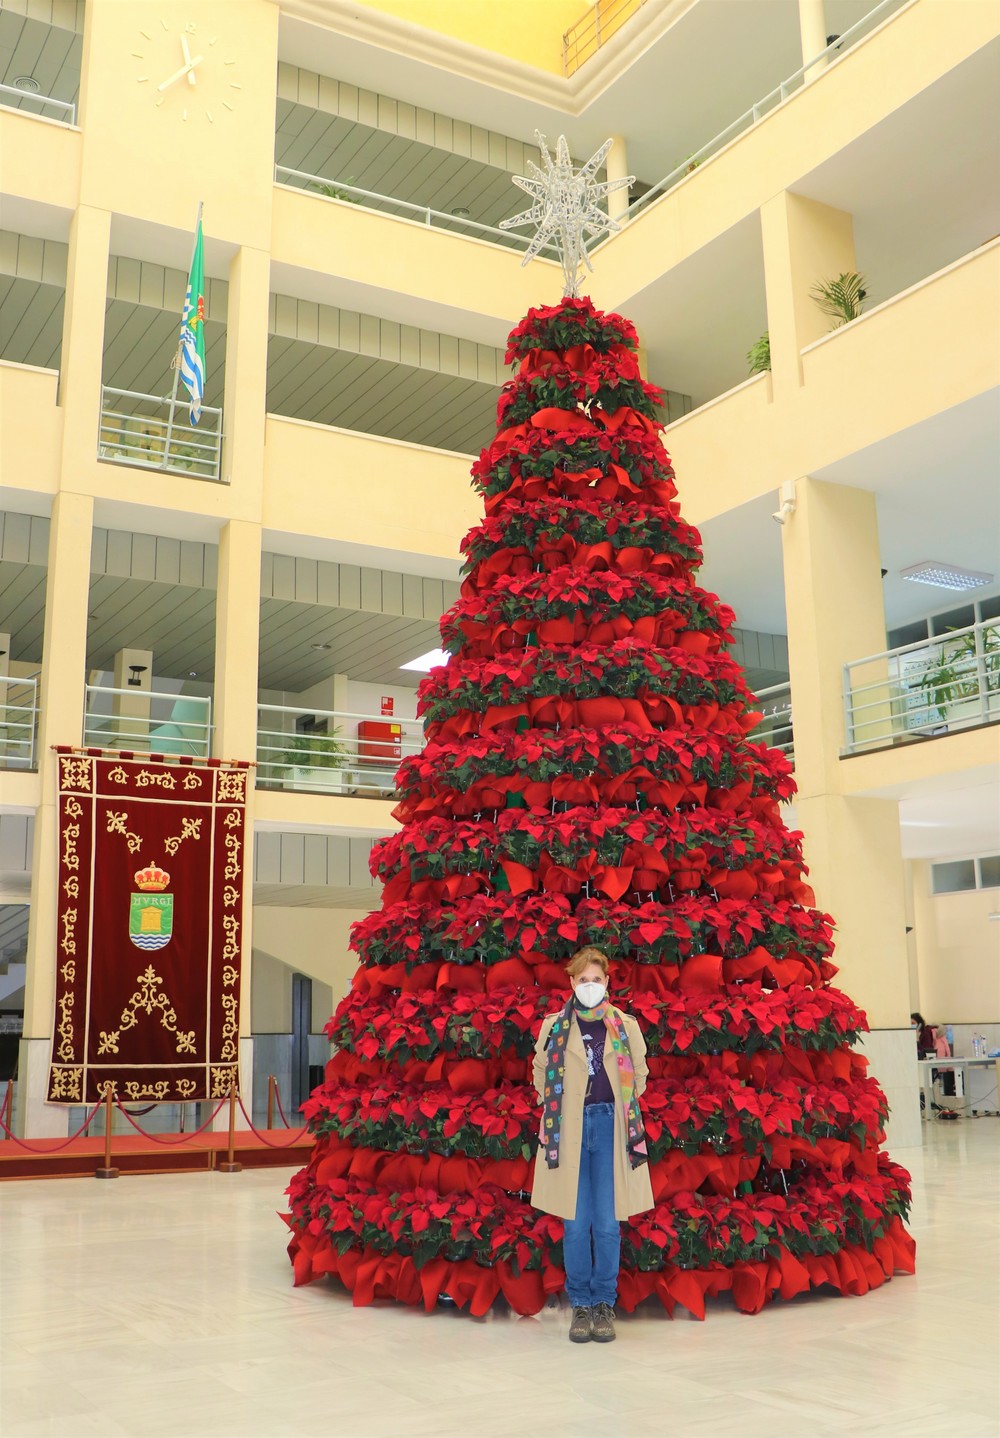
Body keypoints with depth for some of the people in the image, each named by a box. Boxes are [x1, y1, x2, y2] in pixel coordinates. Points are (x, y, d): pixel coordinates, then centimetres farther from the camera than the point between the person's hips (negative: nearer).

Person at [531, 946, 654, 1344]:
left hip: (610, 1128, 0)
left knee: (607, 1223, 0)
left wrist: (617, 1108, 11)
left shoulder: (625, 1026, 5)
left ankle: (605, 1303, 13)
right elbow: (541, 1074, 15)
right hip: (570, 1131, 0)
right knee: (576, 1224, 1)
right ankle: (581, 1304, 13)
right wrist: (563, 1110, 9)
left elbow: (639, 1075, 16)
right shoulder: (554, 1026, 5)